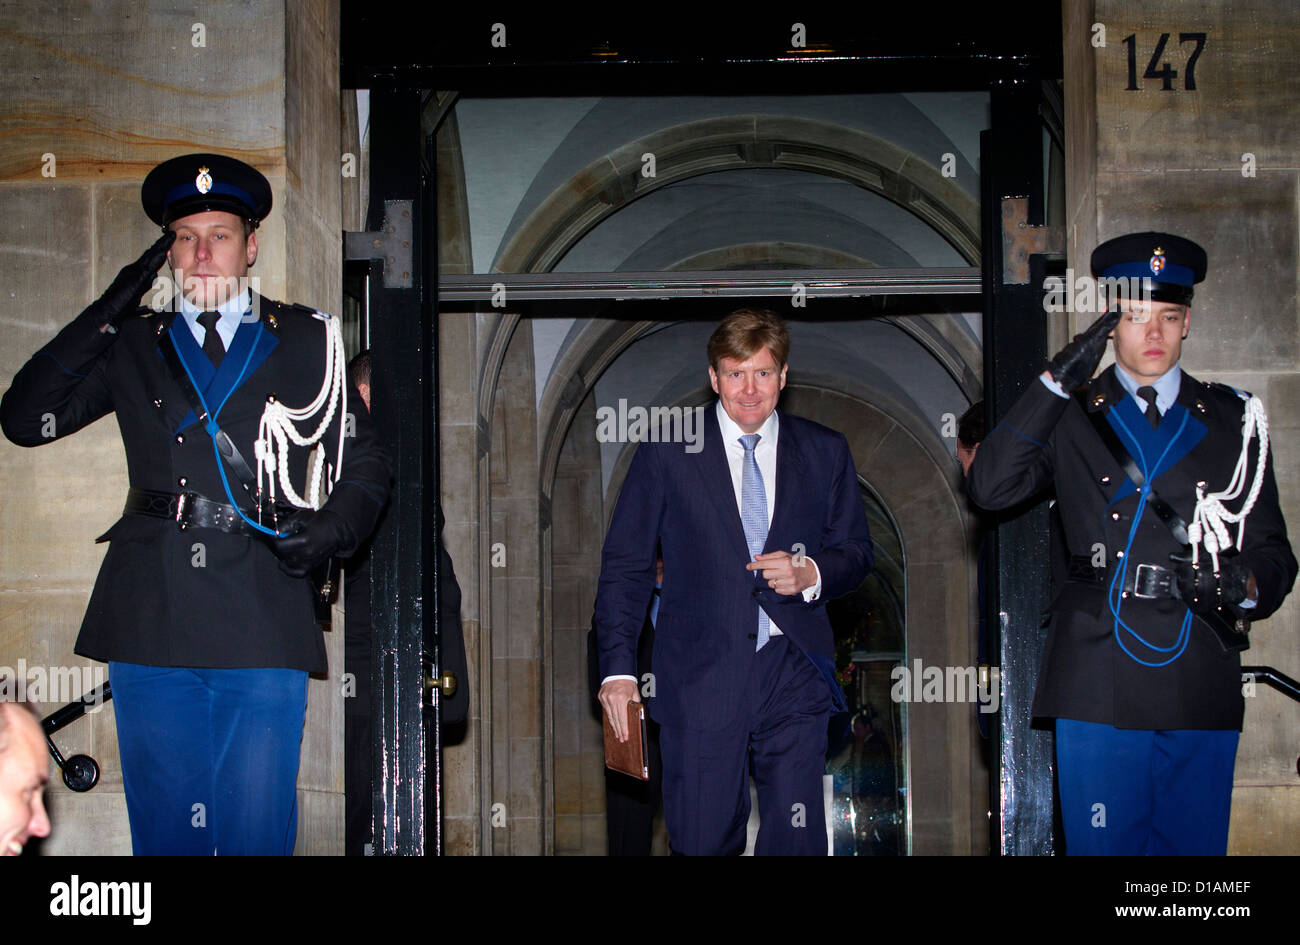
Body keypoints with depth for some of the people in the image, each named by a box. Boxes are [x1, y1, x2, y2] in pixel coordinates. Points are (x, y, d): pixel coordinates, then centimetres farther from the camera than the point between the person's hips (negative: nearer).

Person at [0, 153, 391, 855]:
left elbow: (364, 463, 15)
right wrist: (106, 315, 1)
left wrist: (332, 528, -5)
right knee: (162, 828, 6)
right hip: (150, 622, 2)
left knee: (257, 834, -4)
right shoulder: (134, 345, 15)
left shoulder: (305, 341, 12)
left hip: (263, 621, -1)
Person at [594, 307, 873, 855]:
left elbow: (856, 552, 17)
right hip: (700, 681, -1)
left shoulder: (824, 453, 10)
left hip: (793, 673, 1)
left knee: (797, 839, -4)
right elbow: (625, 565, 5)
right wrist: (618, 668, -3)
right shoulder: (667, 454, 4)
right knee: (702, 841, -2)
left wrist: (812, 573, -7)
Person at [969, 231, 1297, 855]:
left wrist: (1243, 584, -11)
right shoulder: (1072, 416, 10)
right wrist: (1056, 382, -10)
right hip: (1098, 682, -1)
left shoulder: (1230, 418, 14)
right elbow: (990, 487, -6)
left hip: (1201, 683, 2)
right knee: (1100, 847, 0)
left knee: (1194, 845, 4)